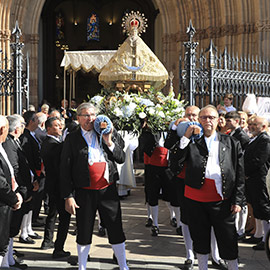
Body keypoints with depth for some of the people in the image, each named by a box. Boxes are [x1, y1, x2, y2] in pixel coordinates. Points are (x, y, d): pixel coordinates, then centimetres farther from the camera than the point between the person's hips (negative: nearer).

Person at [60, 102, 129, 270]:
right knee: (84, 231, 9)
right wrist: (68, 196, -7)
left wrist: (109, 143, -9)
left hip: (108, 189, 2)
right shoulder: (72, 139, -1)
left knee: (116, 229, 8)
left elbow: (121, 158, 6)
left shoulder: (108, 134, 6)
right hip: (84, 192, -1)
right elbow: (65, 170, -2)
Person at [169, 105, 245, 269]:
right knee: (200, 237, 13)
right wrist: (186, 137, -9)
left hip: (221, 200, -1)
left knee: (228, 239, 5)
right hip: (196, 198, 1)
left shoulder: (231, 143, 7)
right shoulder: (191, 142, 8)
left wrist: (237, 200, -1)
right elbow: (174, 160, -6)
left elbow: (240, 175, 5)